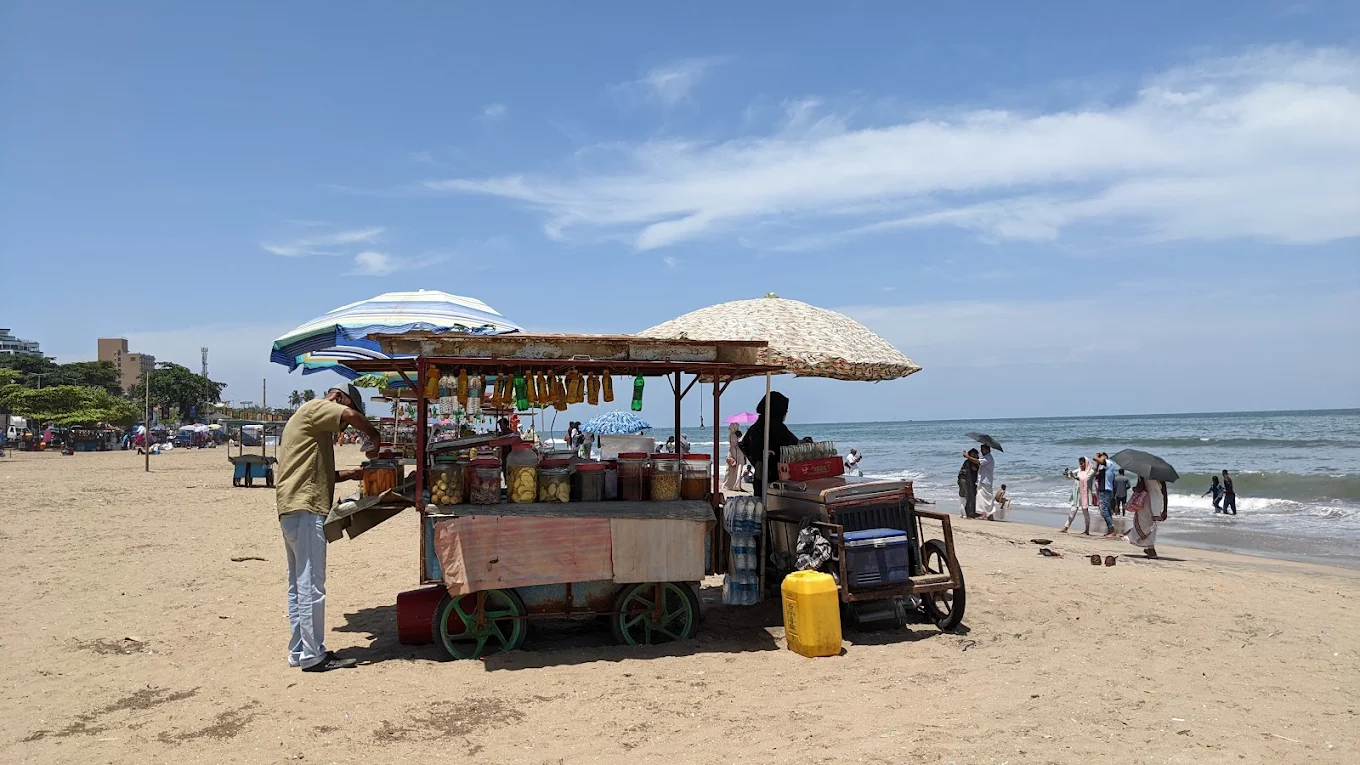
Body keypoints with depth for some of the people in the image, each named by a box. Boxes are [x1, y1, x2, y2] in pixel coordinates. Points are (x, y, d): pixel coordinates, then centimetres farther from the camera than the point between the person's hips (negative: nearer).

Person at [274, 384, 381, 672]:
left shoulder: (308, 422, 27)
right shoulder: (315, 408, -3)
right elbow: (352, 416, -22)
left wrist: (348, 474, 15)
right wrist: (374, 437, -7)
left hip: (293, 510, 11)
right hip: (305, 509, -11)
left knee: (299, 585, 14)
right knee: (311, 586, -7)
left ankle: (299, 651, 20)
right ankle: (312, 656, -3)